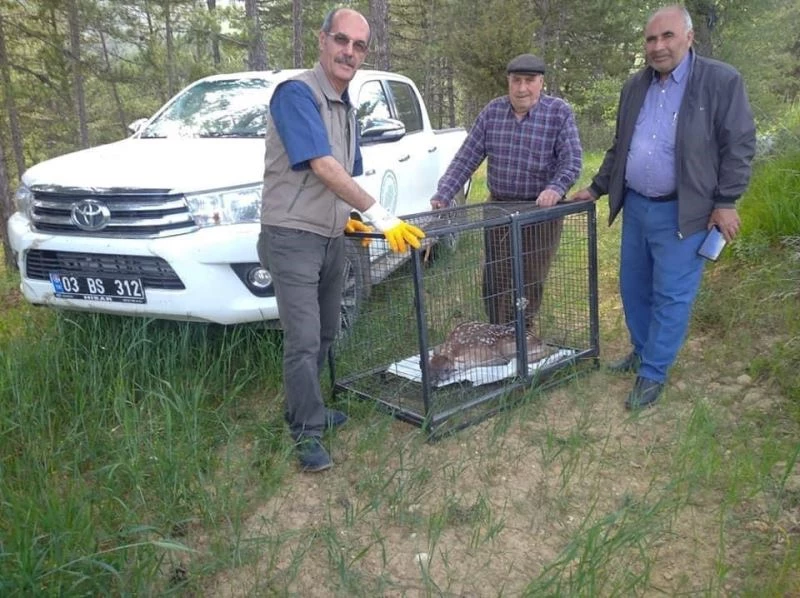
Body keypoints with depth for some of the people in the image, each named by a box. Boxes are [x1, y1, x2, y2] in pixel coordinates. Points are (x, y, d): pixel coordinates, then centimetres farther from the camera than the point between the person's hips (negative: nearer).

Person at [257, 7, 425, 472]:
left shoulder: (348, 109, 13)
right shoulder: (297, 93, -14)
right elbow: (324, 168, -25)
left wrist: (349, 218, 7)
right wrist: (381, 217, -27)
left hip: (333, 240, 9)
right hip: (294, 238, -8)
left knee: (326, 334, 16)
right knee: (304, 340, -7)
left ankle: (304, 409, 33)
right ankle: (308, 433, 7)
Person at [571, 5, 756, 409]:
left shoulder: (721, 81, -7)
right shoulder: (635, 87, 10)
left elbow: (738, 145, -7)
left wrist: (726, 202, -11)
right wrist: (596, 189, 17)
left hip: (681, 212, -6)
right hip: (635, 206, 6)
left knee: (671, 297, 0)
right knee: (632, 288, 15)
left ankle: (653, 373, 13)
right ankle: (641, 352, 35)